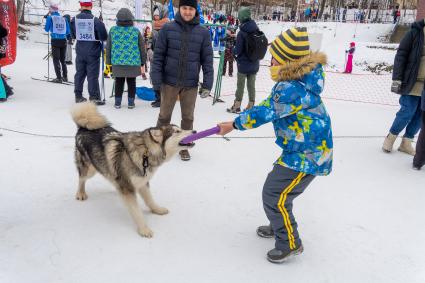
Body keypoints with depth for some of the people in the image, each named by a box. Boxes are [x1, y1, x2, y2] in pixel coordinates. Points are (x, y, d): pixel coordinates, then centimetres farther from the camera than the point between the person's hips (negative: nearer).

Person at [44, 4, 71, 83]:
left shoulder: (50, 17, -1)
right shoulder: (63, 18, 8)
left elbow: (46, 29, 6)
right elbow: (68, 32, 10)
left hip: (55, 40, -3)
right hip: (63, 41, 4)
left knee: (56, 59, 1)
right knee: (63, 59, 15)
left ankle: (59, 78, -4)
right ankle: (65, 77, 17)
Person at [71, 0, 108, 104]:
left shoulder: (75, 19, 0)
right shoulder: (95, 20, -15)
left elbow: (73, 35, 11)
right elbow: (104, 37, -15)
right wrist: (99, 39, 5)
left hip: (80, 52, 4)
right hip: (93, 52, -4)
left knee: (79, 73, 13)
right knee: (92, 75, 0)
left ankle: (78, 96, 20)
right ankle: (94, 97, 3)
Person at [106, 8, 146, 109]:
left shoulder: (113, 30, -2)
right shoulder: (136, 31, -5)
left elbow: (108, 47, 5)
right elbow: (142, 48, 1)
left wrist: (109, 61, 14)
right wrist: (142, 62, 11)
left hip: (117, 63, 1)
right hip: (133, 63, -1)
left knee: (119, 82, 13)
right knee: (131, 83, 11)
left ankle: (117, 102, 17)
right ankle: (131, 102, 16)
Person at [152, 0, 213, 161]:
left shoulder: (203, 33, -1)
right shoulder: (167, 29, -3)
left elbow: (207, 59, 0)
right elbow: (158, 56, -2)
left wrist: (207, 84, -5)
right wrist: (156, 80, -7)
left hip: (191, 84, 1)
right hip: (170, 82, 0)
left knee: (188, 117, 11)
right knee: (164, 115, 11)